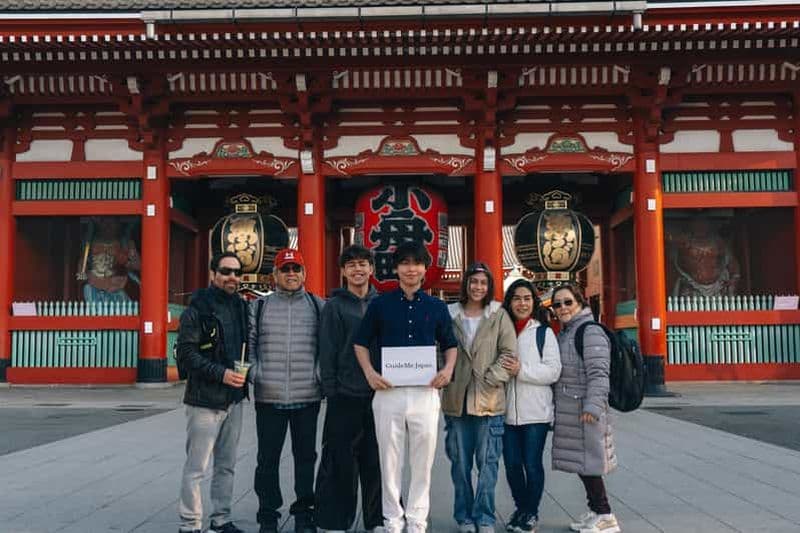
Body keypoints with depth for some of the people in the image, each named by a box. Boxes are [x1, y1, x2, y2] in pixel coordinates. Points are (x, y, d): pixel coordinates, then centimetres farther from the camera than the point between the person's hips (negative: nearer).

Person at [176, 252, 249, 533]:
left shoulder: (241, 307, 11)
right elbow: (186, 352, -15)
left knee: (226, 465, 14)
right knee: (196, 467, -2)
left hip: (234, 399, 6)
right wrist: (221, 373, -22)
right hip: (205, 399, -6)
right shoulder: (197, 309, -8)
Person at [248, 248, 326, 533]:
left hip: (308, 397, 0)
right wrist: (255, 375, -6)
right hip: (268, 398, 0)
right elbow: (247, 344, 7)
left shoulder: (318, 306, 6)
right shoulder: (259, 307, 7)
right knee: (267, 458, 7)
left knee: (305, 456, 10)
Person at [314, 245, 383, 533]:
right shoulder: (334, 306, 0)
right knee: (340, 463, 2)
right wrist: (330, 390, -7)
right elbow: (327, 352, -2)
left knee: (376, 461, 10)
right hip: (344, 396, -3)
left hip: (378, 393, 3)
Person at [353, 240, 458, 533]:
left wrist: (448, 368, -3)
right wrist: (369, 372, -6)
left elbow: (450, 344, 16)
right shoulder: (380, 304, 4)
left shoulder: (437, 307, 8)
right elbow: (361, 342, 9)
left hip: (425, 391, 1)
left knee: (423, 460, 6)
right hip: (388, 391, -1)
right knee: (390, 459, 7)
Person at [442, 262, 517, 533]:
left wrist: (489, 381, -10)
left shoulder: (499, 316, 2)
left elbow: (509, 353, -2)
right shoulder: (450, 315, 5)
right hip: (457, 399, 1)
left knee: (487, 462, 3)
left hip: (489, 399, -1)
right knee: (460, 462, 9)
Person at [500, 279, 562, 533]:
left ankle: (531, 512, 21)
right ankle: (520, 508, 29)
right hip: (508, 410, 3)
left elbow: (553, 370, -8)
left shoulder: (544, 333, 1)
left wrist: (522, 370, -17)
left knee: (532, 464, 3)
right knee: (511, 464, 8)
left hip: (536, 411, -3)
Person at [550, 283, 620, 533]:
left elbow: (598, 373, -19)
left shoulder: (591, 332, -12)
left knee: (587, 463, -4)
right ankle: (596, 512, 24)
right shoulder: (563, 334, 16)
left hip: (585, 411, -9)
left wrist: (592, 406, -25)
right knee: (580, 463, 13)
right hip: (568, 412, 9)